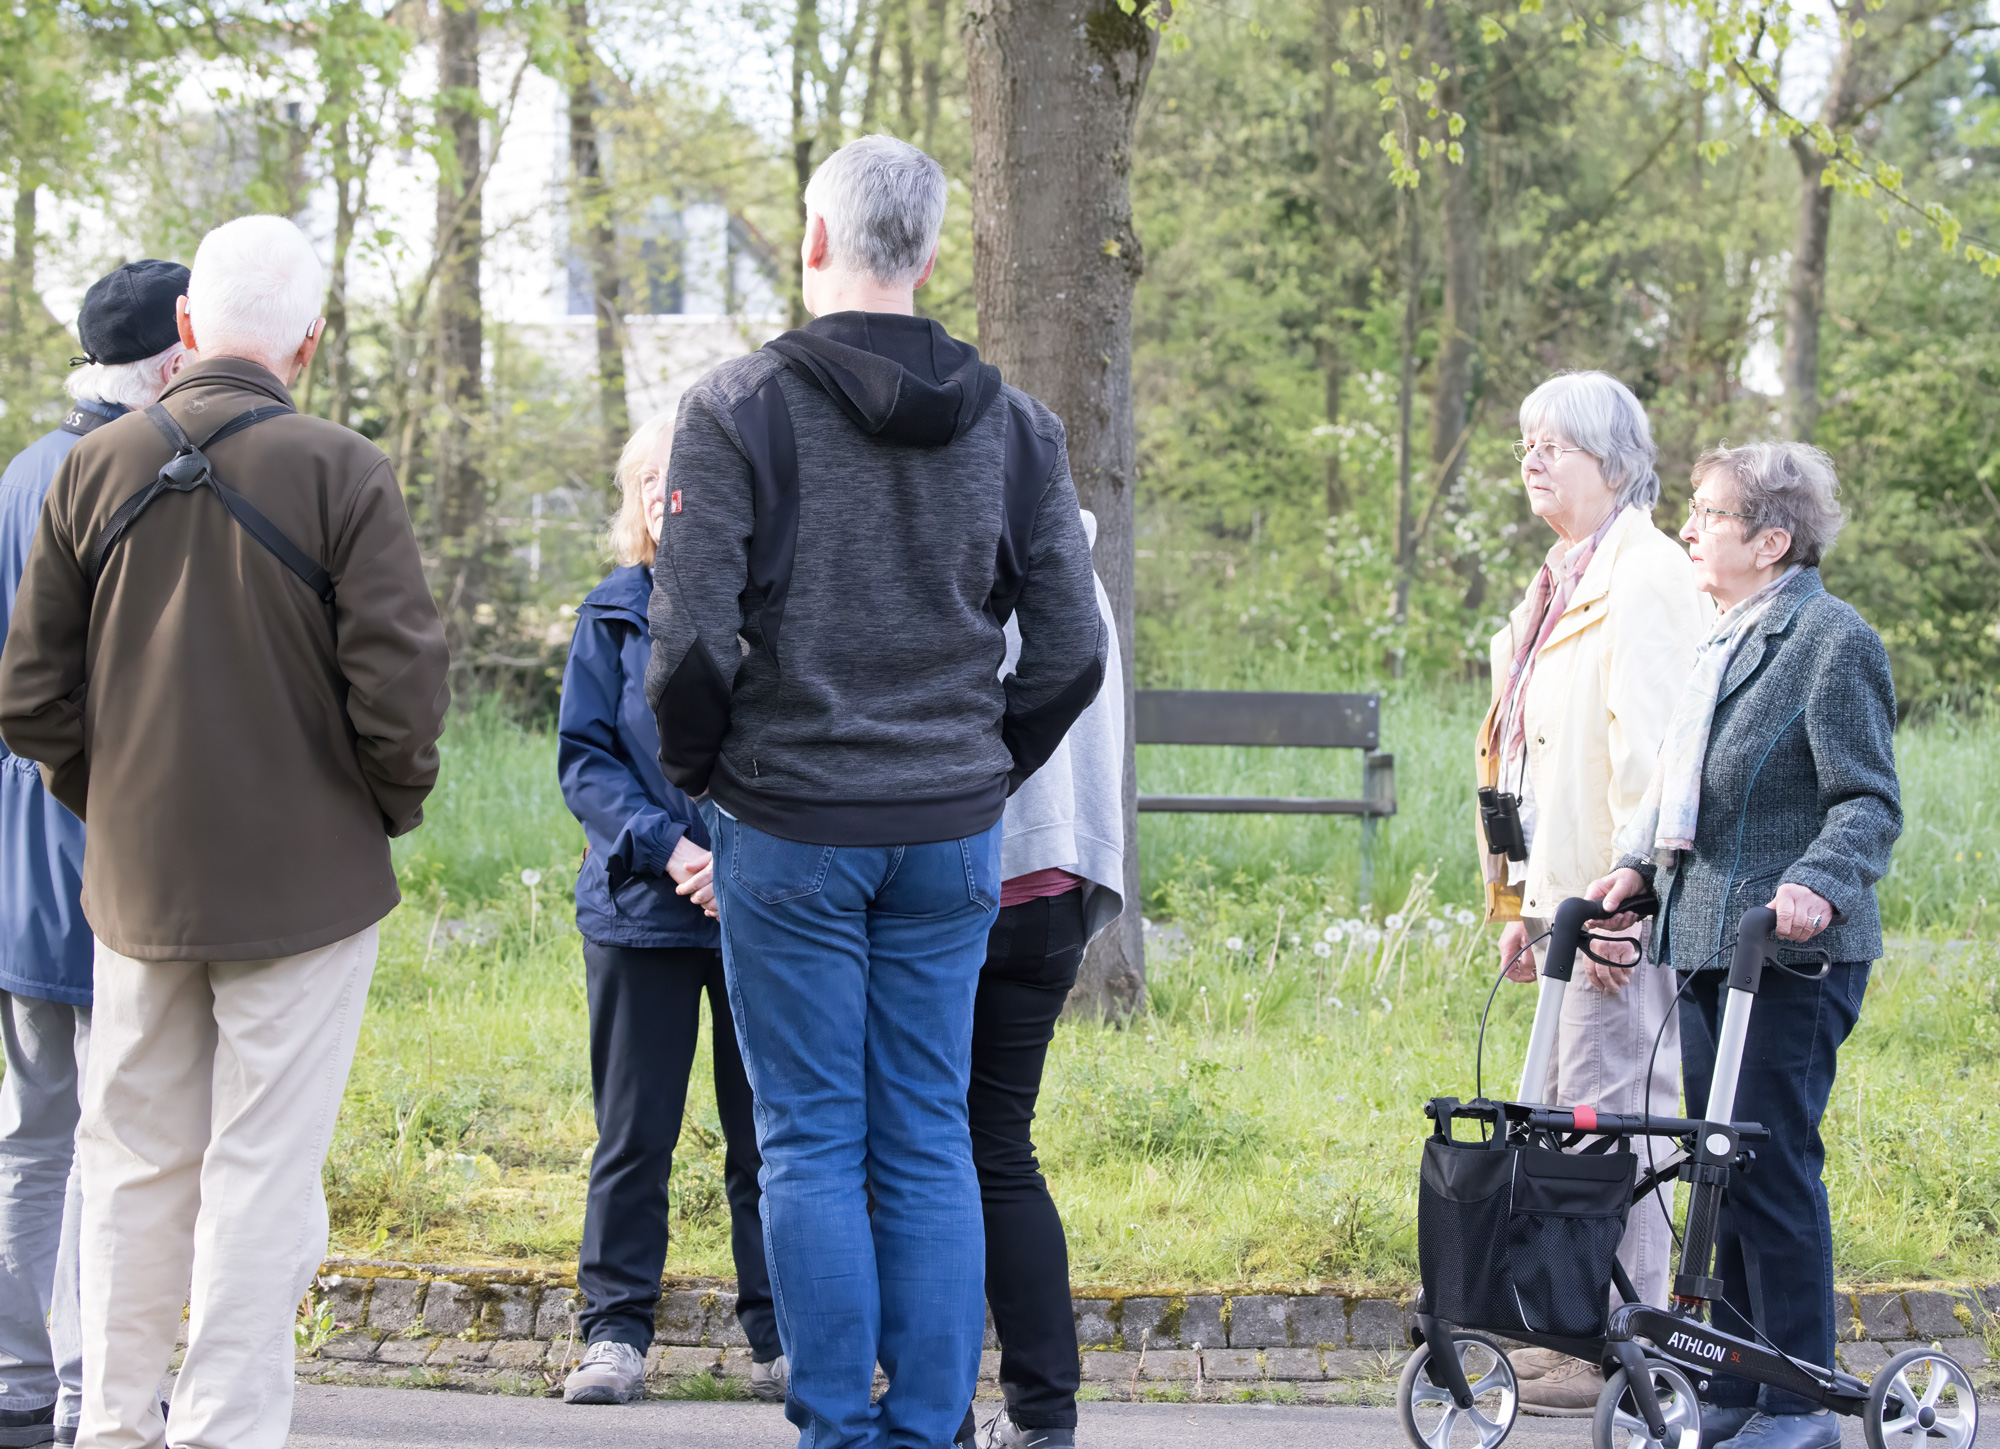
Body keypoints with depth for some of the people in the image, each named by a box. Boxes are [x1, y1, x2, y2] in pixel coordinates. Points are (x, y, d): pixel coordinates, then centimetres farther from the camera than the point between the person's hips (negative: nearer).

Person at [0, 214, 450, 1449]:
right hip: (306, 881, -4)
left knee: (138, 1162, 14)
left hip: (138, 881, 4)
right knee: (265, 1172, 1)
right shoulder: (340, 475, -12)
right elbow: (401, 684, -16)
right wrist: (394, 800, 2)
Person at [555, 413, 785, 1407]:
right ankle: (615, 1333, 11)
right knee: (632, 1135, 4)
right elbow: (584, 758, 2)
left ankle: (779, 1339, 11)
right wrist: (666, 846, -13)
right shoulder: (612, 616, 5)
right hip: (640, 907, 1)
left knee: (766, 1135, 3)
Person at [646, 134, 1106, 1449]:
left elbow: (691, 642, -12)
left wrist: (704, 785, 3)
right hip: (952, 836, 3)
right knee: (931, 1144, 8)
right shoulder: (1013, 425, 5)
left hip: (792, 833, -3)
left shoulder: (740, 410, -7)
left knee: (812, 1146, 2)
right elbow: (1071, 651, 5)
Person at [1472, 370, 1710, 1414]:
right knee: (1574, 1112, 12)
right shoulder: (1565, 584, 19)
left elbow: (1646, 748, -18)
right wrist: (1526, 905, 19)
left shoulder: (1643, 577, -12)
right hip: (1569, 896, 10)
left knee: (1610, 1111, -9)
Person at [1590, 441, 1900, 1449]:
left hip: (1791, 955, -9)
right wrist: (1638, 864, 12)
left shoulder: (1833, 640, -9)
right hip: (1707, 947, 9)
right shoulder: (1729, 639, 19)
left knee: (1772, 1171, -8)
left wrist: (1821, 885, -29)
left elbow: (1869, 802, -14)